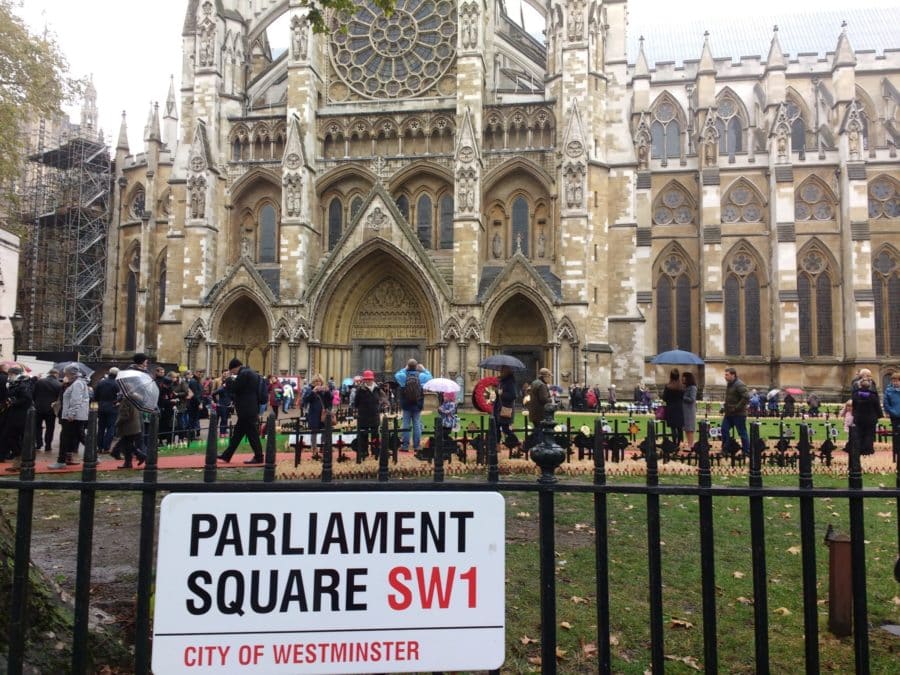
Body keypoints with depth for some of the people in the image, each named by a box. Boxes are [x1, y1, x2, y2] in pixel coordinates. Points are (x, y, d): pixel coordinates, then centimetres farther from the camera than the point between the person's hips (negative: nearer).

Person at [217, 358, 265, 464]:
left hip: (246, 410, -10)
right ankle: (227, 455, 20)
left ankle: (258, 457, 3)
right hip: (251, 409, 10)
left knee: (252, 433, -3)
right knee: (237, 433, 14)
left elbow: (232, 389, -15)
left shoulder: (244, 374, -15)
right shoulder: (251, 372, 16)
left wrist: (229, 378, -2)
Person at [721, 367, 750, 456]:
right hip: (729, 413, 9)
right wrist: (726, 406, 12)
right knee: (724, 430, 7)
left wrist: (736, 408, -22)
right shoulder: (729, 384, 13)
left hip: (738, 414, -9)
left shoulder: (739, 385, -17)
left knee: (742, 433, 0)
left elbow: (746, 397, -24)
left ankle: (747, 452, 11)